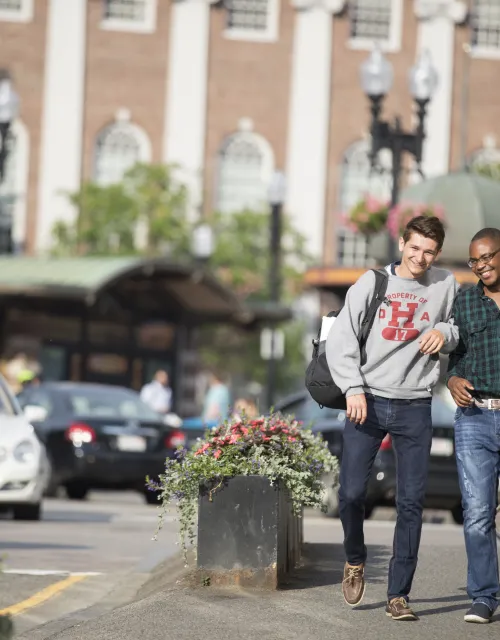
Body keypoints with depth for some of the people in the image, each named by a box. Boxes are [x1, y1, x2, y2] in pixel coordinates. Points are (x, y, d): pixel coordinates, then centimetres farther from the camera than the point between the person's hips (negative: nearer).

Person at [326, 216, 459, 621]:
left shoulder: (446, 286, 4)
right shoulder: (372, 283, -1)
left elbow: (458, 330, 18)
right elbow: (341, 338, -3)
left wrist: (445, 332, -6)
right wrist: (353, 389, -13)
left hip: (415, 408, 1)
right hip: (369, 403, -1)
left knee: (412, 503, -2)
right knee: (351, 494, -4)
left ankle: (398, 595, 4)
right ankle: (355, 561, 25)